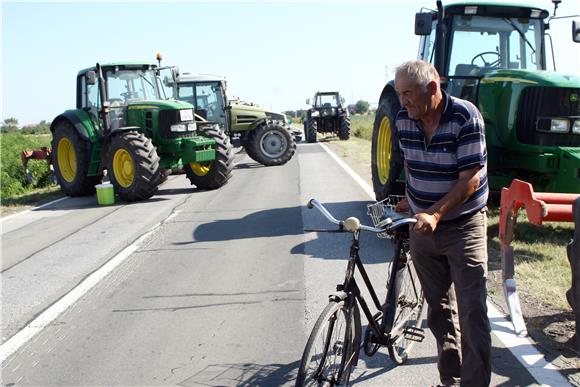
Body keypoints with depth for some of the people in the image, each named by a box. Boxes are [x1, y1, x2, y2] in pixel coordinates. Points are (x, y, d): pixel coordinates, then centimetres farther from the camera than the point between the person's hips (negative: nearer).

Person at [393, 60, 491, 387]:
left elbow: (470, 179, -20)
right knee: (439, 309, 14)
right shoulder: (404, 119, -1)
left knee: (472, 312, -5)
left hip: (464, 227, -5)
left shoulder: (465, 117, -17)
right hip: (423, 226, 5)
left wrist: (435, 214, -28)